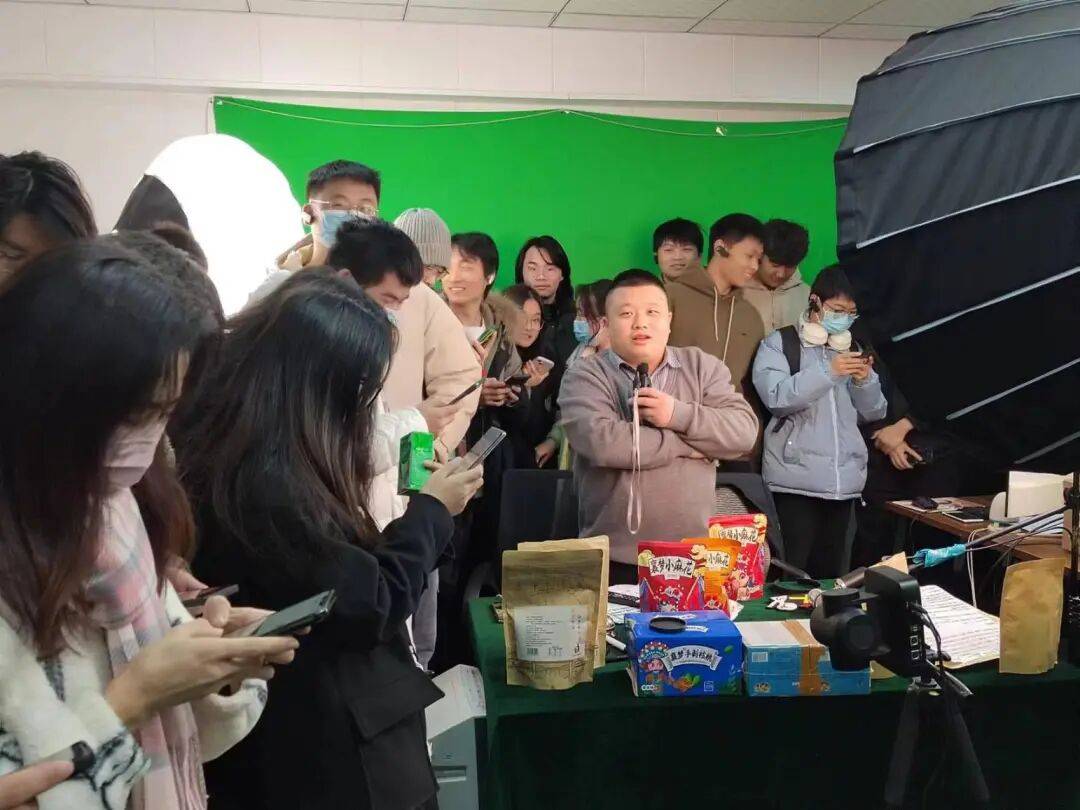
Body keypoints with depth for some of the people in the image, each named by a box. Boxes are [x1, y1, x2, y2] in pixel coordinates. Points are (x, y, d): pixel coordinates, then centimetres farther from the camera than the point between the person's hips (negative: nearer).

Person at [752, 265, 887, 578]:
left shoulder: (850, 351, 19)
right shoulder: (779, 344, 2)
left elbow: (872, 413, 19)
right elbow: (776, 397, -14)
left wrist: (865, 380, -1)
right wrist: (828, 372, -19)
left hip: (843, 483, 6)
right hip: (796, 482, -5)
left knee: (829, 575, 9)